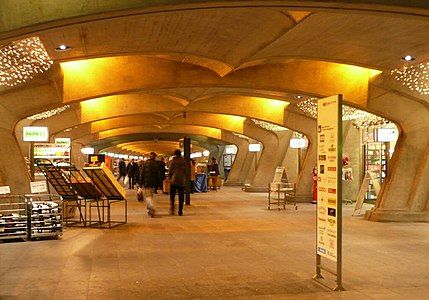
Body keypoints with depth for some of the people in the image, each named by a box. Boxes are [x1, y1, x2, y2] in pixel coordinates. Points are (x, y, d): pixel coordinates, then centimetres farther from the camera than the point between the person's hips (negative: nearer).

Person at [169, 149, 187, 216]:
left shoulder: (173, 161, -5)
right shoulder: (184, 161, 3)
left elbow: (170, 171, -3)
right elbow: (186, 171, 6)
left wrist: (170, 178, 10)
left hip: (174, 180, -2)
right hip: (182, 181, 2)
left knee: (172, 196, 7)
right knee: (181, 196, 6)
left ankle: (172, 209, -5)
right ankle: (180, 211, 5)